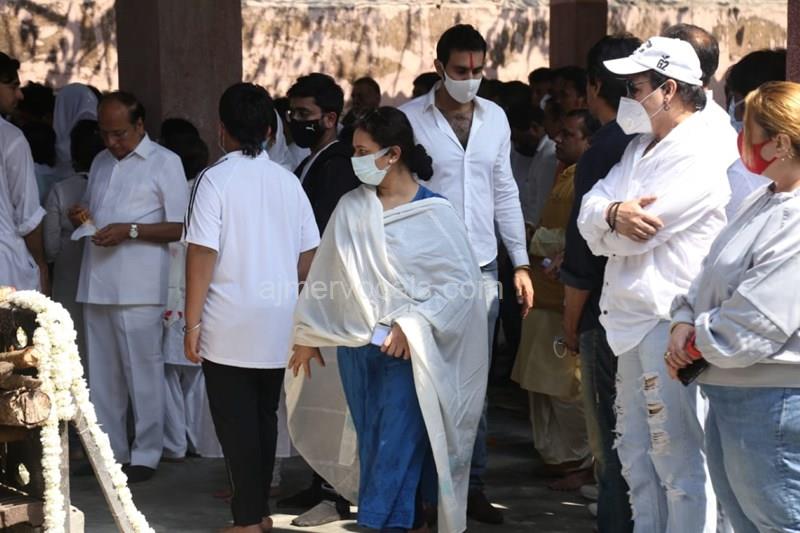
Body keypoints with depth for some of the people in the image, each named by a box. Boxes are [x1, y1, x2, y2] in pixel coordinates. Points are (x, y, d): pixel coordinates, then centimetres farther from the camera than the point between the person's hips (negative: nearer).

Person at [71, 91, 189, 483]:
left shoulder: (164, 163, -1)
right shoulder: (101, 162, 17)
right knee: (102, 373, 9)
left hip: (138, 287, -6)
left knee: (141, 373, 0)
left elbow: (180, 227, -6)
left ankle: (145, 454, 7)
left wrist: (129, 231, -16)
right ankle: (109, 449, 17)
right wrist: (80, 218, 4)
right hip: (96, 284, 6)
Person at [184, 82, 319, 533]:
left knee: (236, 423, 2)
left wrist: (192, 322, -9)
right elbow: (308, 254, 6)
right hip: (279, 324, 5)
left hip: (230, 326, -5)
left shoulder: (216, 179, -10)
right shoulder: (287, 181, 4)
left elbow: (202, 253, -14)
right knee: (265, 417, 17)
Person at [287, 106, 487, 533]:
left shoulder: (434, 213, -7)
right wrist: (308, 335, 15)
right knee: (372, 446, 8)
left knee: (397, 449, -7)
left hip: (406, 350, -4)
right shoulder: (350, 208, 4)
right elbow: (325, 274, 12)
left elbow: (462, 281, -7)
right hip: (355, 345, 4)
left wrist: (413, 322, -13)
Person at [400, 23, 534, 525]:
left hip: (483, 268, 4)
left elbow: (505, 193, 13)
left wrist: (521, 262, 9)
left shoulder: (495, 117, 8)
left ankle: (472, 487, 16)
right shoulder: (410, 119, -7)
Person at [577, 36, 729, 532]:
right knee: (637, 455, 18)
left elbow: (635, 234, -20)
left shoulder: (699, 159, -15)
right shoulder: (641, 149, 16)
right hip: (634, 322, 10)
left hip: (671, 327, -10)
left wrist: (608, 217, 2)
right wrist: (614, 214, -19)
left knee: (680, 463, -5)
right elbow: (590, 211, 5)